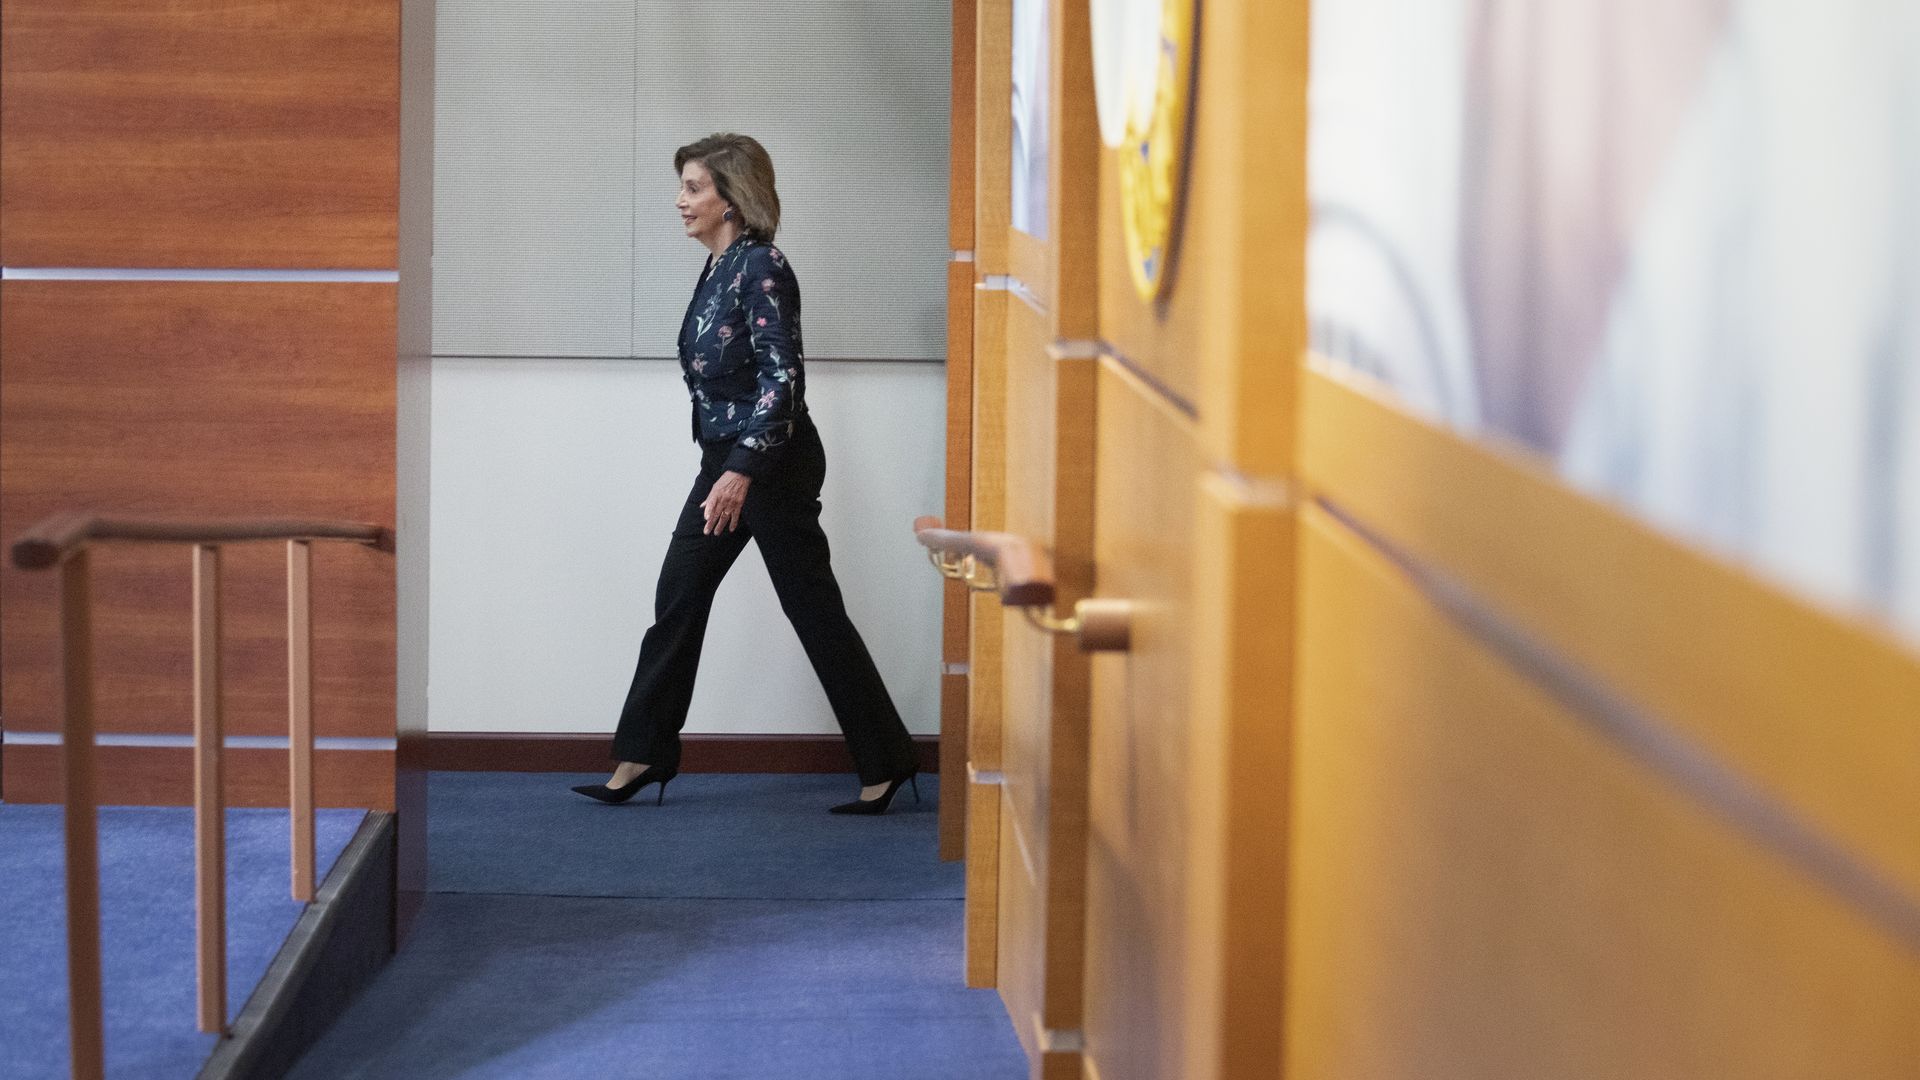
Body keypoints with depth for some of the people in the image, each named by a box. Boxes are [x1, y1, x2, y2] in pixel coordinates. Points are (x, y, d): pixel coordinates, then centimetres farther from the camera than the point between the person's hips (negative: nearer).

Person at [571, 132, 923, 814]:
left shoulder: (762, 269, -16)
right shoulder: (719, 268, 11)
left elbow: (782, 380, -22)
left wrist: (743, 470, -29)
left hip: (773, 463, -9)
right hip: (726, 460, 9)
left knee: (814, 610, -3)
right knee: (677, 600, 8)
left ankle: (885, 765, 7)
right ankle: (641, 758, 14)